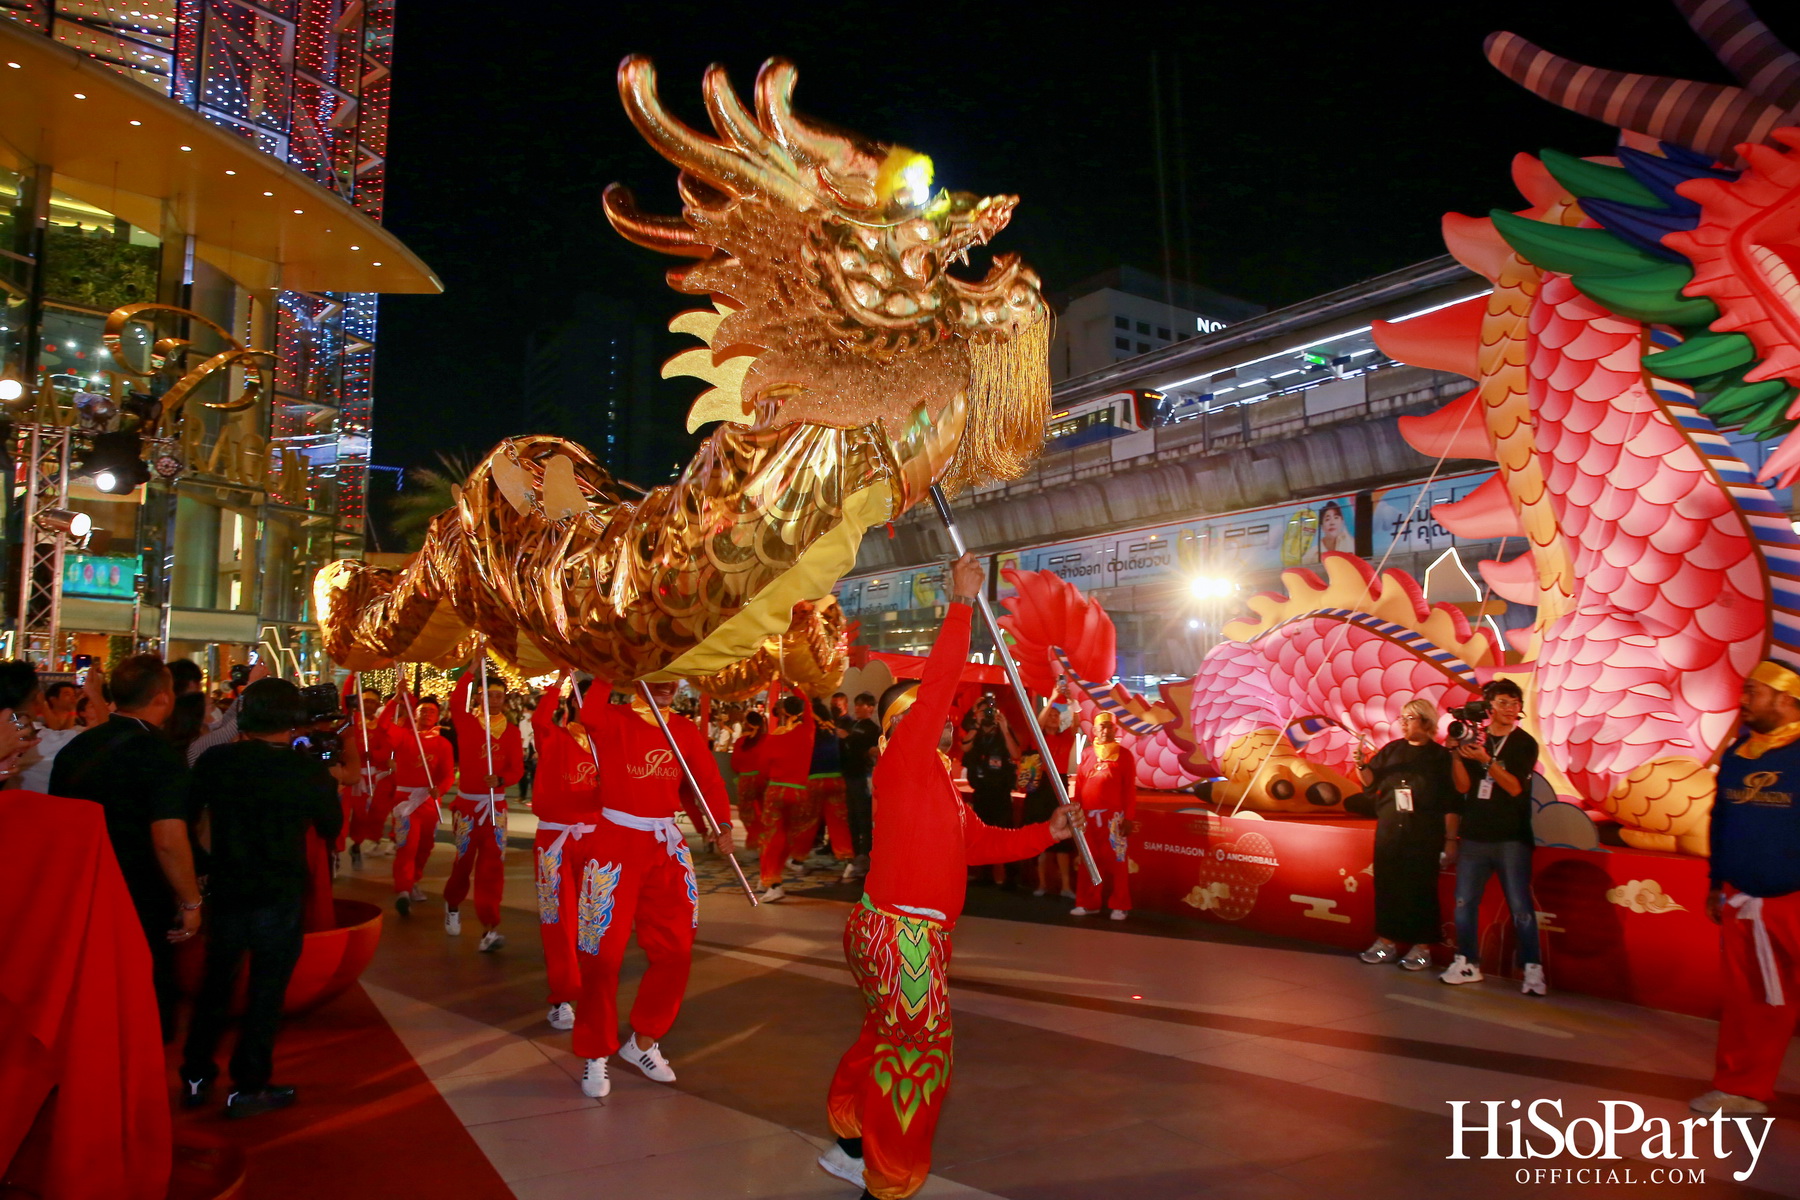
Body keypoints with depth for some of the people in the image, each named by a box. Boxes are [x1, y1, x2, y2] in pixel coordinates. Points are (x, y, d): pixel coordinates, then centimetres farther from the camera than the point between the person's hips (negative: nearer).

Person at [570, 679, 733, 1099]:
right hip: (615, 843, -4)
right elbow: (590, 712, -31)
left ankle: (644, 1041, 29)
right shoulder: (613, 720, -8)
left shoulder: (685, 730, 5)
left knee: (674, 950, 8)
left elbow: (708, 778, -2)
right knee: (603, 953, 2)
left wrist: (722, 824, -17)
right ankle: (596, 1056, 21)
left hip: (667, 847, 5)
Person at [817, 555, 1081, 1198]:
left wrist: (1046, 833, 8)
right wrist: (961, 602, -23)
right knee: (916, 1057, 2)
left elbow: (977, 842, 18)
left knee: (886, 1041, 23)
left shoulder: (936, 781, 16)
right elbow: (937, 683, -25)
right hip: (901, 935, -10)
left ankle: (851, 1144, 41)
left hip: (895, 932, 10)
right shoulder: (902, 759, -13)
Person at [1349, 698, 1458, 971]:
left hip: (1424, 836, -4)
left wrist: (1450, 841, -7)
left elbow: (1450, 804, -4)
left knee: (1420, 889, 1)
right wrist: (1361, 765, -14)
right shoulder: (1392, 750, 8)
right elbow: (1372, 781, 5)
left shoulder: (1441, 757, -2)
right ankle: (1386, 941, 18)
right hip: (1388, 832, 4)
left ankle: (1421, 947, 12)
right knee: (1387, 886, 8)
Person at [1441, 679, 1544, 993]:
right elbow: (1463, 786, 2)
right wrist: (1455, 753, -11)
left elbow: (1515, 787, -10)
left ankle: (1533, 969, 5)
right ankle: (1467, 964, 15)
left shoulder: (1525, 743, 1)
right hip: (1473, 836, 3)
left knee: (1520, 907, -4)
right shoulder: (1473, 740, 7)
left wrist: (1486, 760, -23)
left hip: (1511, 838, -3)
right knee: (1464, 903, 5)